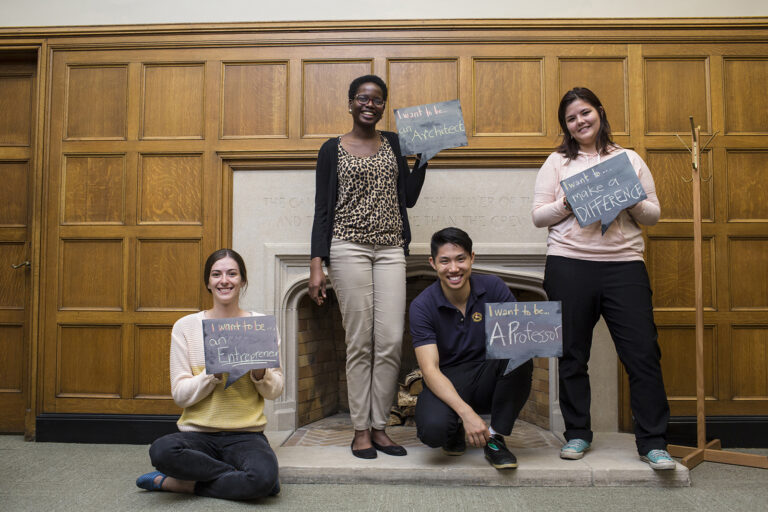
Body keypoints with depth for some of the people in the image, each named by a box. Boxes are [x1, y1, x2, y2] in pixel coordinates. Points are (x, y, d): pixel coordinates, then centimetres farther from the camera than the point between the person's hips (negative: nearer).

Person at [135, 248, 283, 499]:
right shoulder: (185, 326, 2)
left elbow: (275, 391, 6)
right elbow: (180, 394, -3)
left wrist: (260, 373, -15)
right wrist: (214, 373, -19)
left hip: (246, 434, 0)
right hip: (198, 432, 0)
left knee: (264, 476, -31)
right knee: (161, 450, -33)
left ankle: (177, 483, -7)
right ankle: (235, 476, -11)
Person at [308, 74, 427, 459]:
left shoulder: (394, 143, 15)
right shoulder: (333, 149, 6)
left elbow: (409, 197, 12)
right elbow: (323, 210, 2)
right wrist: (316, 265, -6)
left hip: (390, 250, 3)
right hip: (349, 249, -3)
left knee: (391, 341, -1)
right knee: (360, 342, -2)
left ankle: (379, 426, 13)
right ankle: (361, 430, 11)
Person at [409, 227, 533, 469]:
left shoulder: (493, 288, -6)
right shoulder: (422, 306, -12)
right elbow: (430, 369, -19)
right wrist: (466, 412, -33)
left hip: (490, 378, 2)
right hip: (447, 383, -2)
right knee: (433, 429, -33)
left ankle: (495, 438, -11)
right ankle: (454, 430, 7)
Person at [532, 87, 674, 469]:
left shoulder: (630, 159, 14)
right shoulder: (557, 162, 11)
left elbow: (654, 214, 12)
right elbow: (538, 216, 5)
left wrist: (632, 202, -8)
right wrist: (567, 204, -12)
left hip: (624, 265, 1)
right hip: (568, 264, 0)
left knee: (643, 352, -3)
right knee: (572, 354, 5)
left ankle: (653, 443, 9)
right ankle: (577, 434, 20)